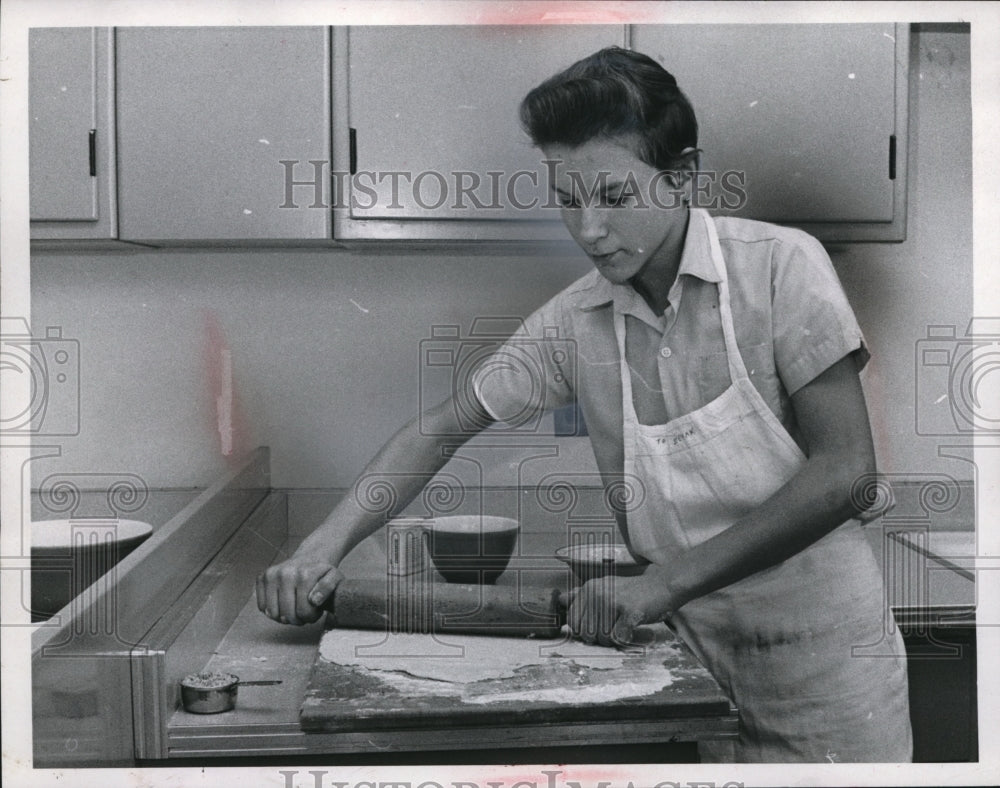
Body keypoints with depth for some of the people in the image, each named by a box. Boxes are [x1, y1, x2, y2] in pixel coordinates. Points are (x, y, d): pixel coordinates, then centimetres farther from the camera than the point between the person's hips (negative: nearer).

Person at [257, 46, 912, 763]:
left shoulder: (782, 264, -14)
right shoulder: (573, 320, -3)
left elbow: (844, 473, -19)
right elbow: (439, 432, 3)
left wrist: (665, 581, -24)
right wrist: (322, 550, -11)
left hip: (822, 657, -2)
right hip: (697, 657, 3)